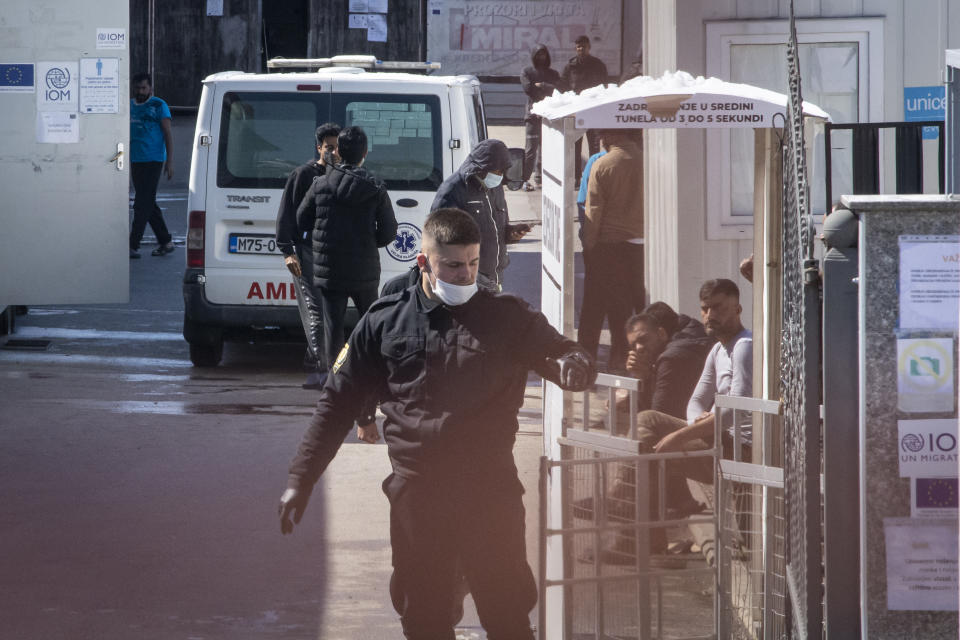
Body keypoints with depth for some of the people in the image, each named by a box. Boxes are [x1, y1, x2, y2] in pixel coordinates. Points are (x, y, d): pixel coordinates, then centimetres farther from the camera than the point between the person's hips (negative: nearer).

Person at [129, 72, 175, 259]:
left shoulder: (159, 106, -4)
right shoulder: (130, 105, 13)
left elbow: (168, 133, -5)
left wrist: (170, 161, -11)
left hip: (153, 160, -7)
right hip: (135, 160, 7)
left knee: (143, 204, -11)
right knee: (149, 204, 11)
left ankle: (134, 245, -13)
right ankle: (165, 241, 20)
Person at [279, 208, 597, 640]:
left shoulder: (507, 318, 2)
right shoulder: (385, 323, 4)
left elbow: (565, 356, 0)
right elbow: (336, 405, 8)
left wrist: (573, 366, -26)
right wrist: (300, 481, 4)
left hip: (490, 490, -1)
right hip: (415, 490, 1)